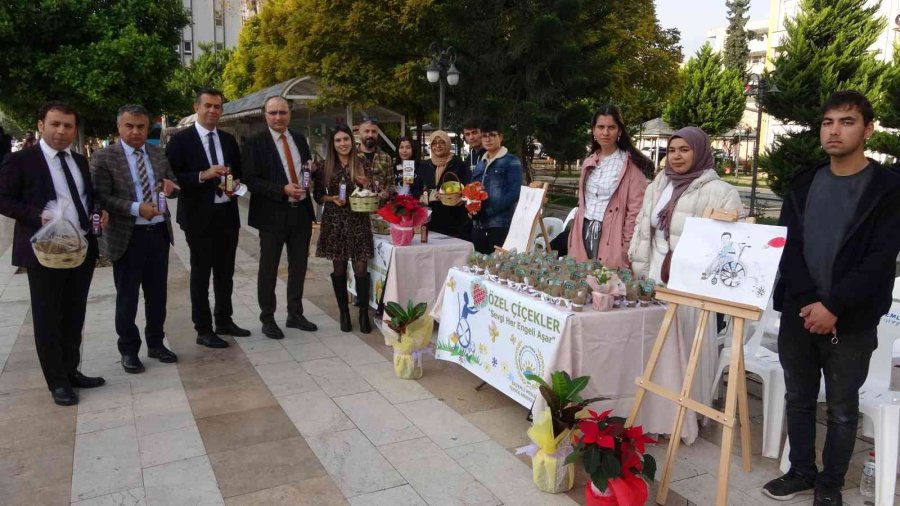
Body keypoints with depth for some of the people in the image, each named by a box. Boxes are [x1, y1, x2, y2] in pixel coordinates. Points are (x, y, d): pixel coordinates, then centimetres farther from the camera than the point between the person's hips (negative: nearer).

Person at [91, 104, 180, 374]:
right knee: (127, 297, 8)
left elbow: (173, 186, 12)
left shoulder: (158, 153, 8)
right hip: (127, 236, -4)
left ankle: (156, 343, 30)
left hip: (159, 232, 4)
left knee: (157, 293, 14)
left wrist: (170, 186, -12)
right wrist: (136, 208, -26)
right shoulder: (103, 157, -8)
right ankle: (129, 350, 23)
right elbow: (101, 198, -14)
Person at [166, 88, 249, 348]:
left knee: (226, 272, 14)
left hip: (227, 214, 5)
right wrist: (203, 175, -23)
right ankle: (203, 329, 13)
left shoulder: (229, 140, 11)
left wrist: (236, 183, -5)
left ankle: (224, 321, 28)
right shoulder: (180, 140, -5)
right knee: (201, 274, 4)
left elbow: (238, 173, 17)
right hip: (199, 216, -5)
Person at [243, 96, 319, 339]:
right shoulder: (255, 143, -6)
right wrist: (283, 189, -22)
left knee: (299, 266, 13)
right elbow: (251, 180, -12)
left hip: (301, 211, 5)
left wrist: (312, 170, -3)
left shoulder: (300, 139, 10)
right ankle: (267, 319, 19)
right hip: (273, 214, -5)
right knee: (269, 269, 6)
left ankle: (295, 314, 27)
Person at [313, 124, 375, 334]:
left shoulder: (362, 165, 3)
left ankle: (364, 313, 8)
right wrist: (332, 198, -12)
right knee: (339, 269, 7)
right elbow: (317, 194, 6)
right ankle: (344, 312, 19)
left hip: (358, 222, -1)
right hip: (334, 221, 1)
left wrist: (366, 185, -14)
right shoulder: (325, 167, 3)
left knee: (360, 269, -4)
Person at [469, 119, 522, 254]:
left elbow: (514, 193, -11)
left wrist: (488, 210, -16)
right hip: (478, 224, 6)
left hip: (500, 224, -6)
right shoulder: (480, 164, 18)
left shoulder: (511, 162, -1)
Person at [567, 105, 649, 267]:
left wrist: (627, 250, -13)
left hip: (612, 239, -5)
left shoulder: (631, 164, -5)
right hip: (584, 235, 6)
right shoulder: (589, 163, 14)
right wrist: (575, 239, 13)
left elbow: (635, 210, -10)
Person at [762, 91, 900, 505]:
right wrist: (807, 301, -10)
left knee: (842, 410, 10)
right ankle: (802, 471, 31)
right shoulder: (803, 183, 8)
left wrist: (833, 307, -17)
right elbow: (787, 245, 2)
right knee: (798, 400, 14)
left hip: (851, 320, -3)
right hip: (798, 312, 4)